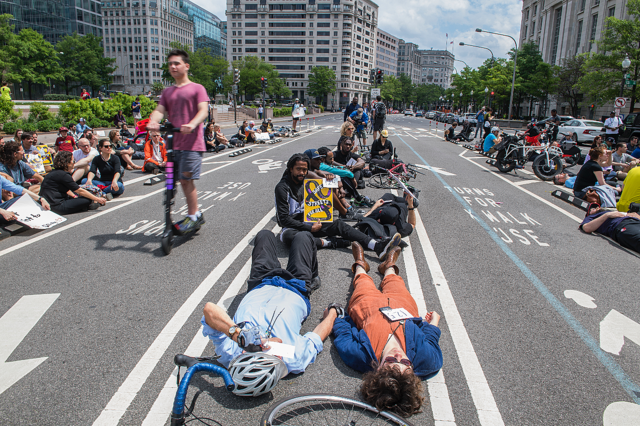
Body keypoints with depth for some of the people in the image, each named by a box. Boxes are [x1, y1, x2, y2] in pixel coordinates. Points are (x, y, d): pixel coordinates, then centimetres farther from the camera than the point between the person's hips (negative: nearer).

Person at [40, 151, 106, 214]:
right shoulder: (62, 175, -15)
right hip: (57, 207, -11)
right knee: (88, 200, -13)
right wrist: (97, 199, -7)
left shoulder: (55, 172, 15)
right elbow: (80, 191, -12)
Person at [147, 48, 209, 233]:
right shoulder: (167, 92, 20)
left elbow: (203, 110, -11)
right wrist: (153, 122, -18)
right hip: (174, 143, 6)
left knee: (186, 178, -11)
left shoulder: (197, 88, 4)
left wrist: (192, 124, -32)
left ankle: (192, 216, 2)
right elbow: (160, 110, 6)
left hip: (192, 142, -6)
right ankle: (196, 214, 22)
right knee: (183, 180, 9)